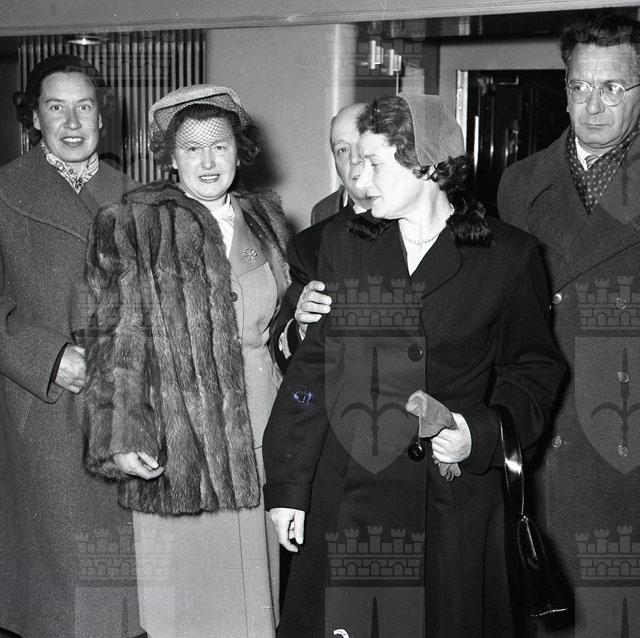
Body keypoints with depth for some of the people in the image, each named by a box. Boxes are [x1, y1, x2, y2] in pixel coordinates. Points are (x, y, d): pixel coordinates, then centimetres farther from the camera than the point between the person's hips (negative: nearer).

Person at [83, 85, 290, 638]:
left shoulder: (266, 218, 11)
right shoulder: (129, 226, -5)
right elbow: (116, 339, -9)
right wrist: (122, 438, -15)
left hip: (263, 424, 5)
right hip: (178, 433, -4)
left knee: (255, 574, 12)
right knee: (188, 592, 4)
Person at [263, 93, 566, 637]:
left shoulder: (509, 256, -1)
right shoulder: (342, 245, 8)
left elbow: (535, 367, 6)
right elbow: (311, 368, 7)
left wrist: (483, 433, -12)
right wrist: (288, 484, 3)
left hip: (453, 507, -2)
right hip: (344, 497, 2)